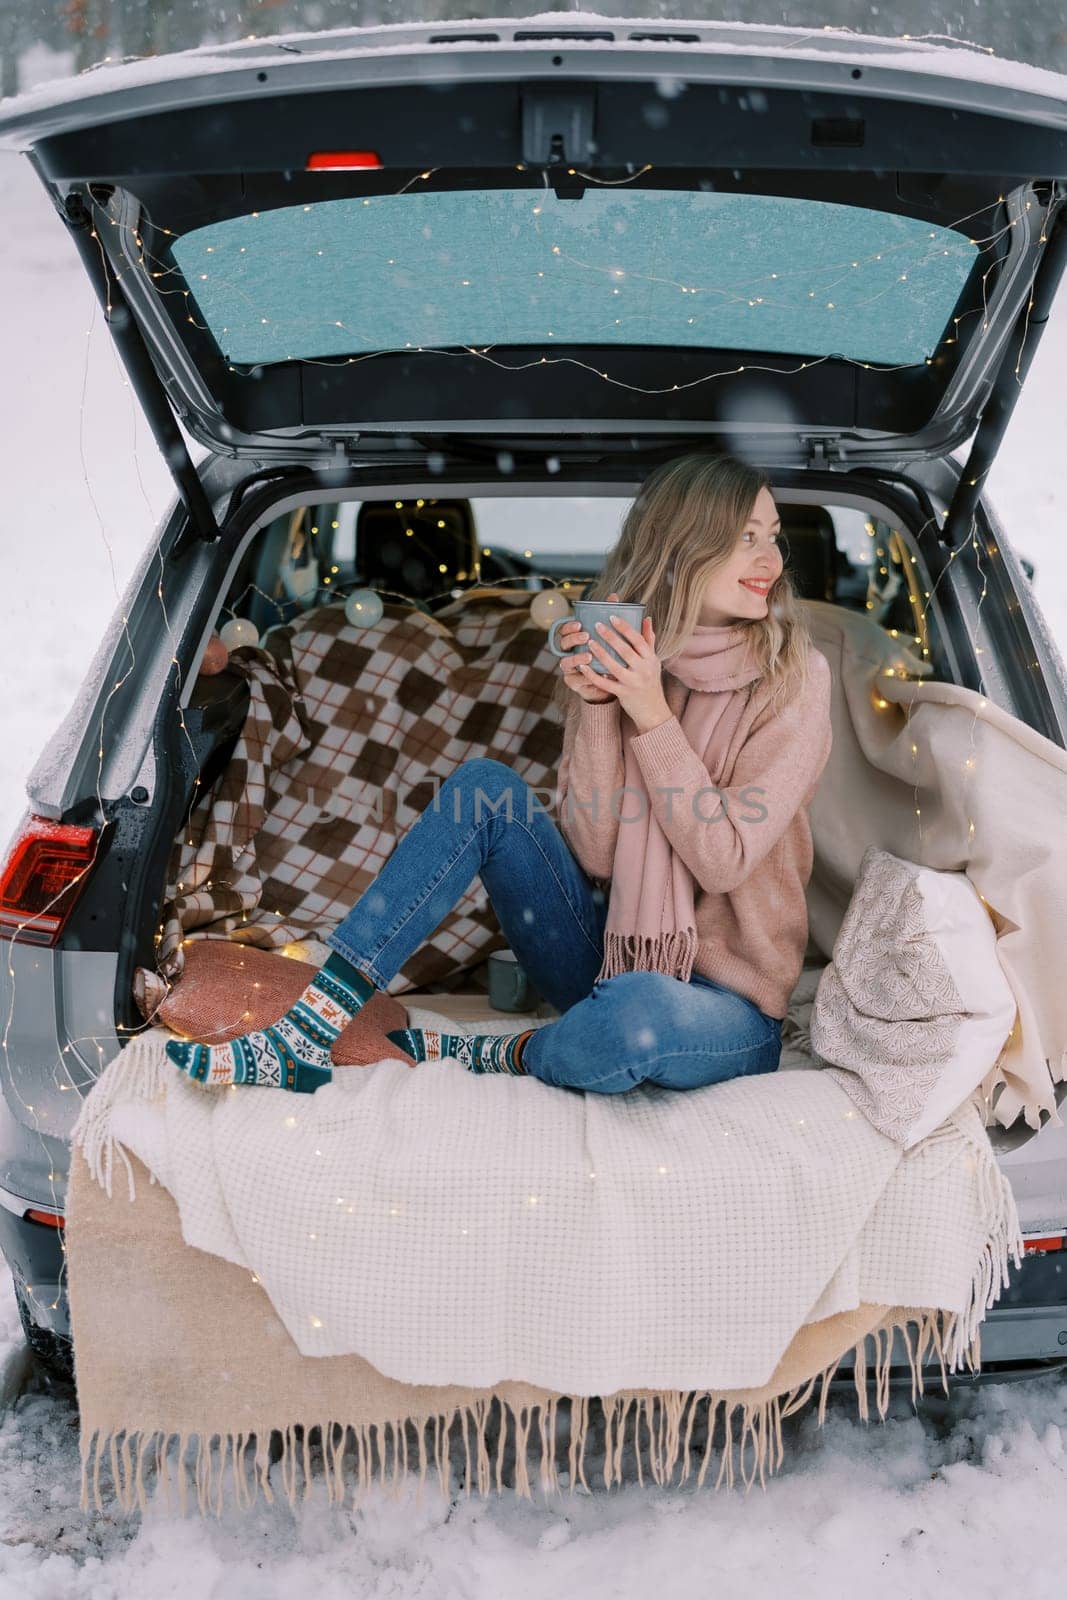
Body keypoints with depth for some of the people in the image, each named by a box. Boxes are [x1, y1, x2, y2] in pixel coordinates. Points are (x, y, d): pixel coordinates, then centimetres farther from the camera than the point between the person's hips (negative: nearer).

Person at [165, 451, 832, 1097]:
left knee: (637, 1010, -42)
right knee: (485, 785, -15)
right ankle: (304, 1037, -20)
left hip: (725, 1005, -4)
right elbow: (593, 855, -7)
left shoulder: (794, 678, -9)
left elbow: (723, 860, -17)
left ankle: (461, 1058, -10)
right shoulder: (622, 662, 1)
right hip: (614, 955, 4)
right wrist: (596, 705, -18)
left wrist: (653, 715, -23)